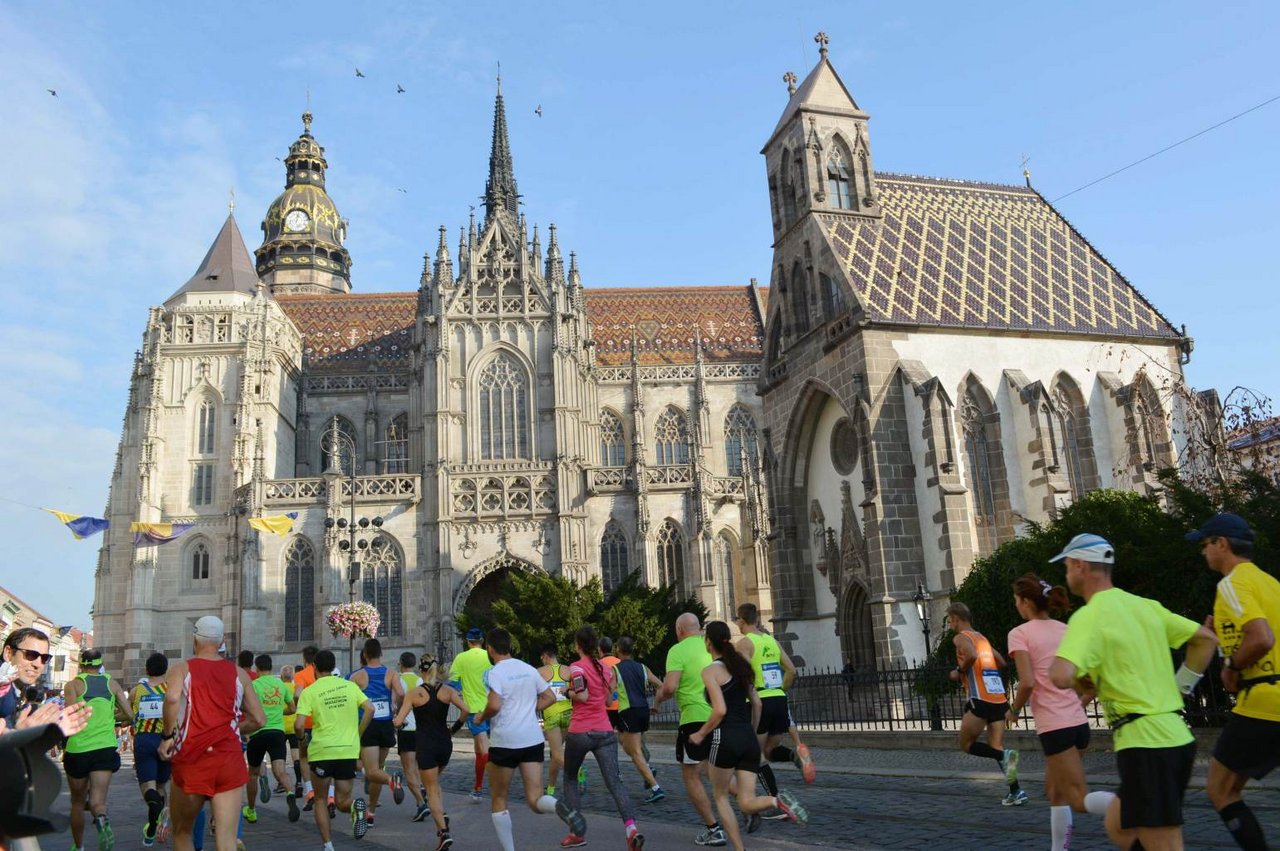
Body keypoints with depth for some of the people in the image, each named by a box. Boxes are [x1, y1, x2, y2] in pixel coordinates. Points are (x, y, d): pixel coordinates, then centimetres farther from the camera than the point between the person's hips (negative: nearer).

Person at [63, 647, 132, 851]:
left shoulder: (73, 685, 0)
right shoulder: (112, 683, 9)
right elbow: (129, 715, 7)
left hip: (78, 749, -1)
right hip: (106, 748, 1)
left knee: (78, 802, 18)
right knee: (97, 801, -5)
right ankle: (102, 820, -38)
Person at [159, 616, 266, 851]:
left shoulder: (181, 669, 3)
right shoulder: (238, 673, 10)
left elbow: (172, 698, -20)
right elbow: (258, 719, 8)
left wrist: (168, 736, -8)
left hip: (191, 762, -1)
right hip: (230, 761, 1)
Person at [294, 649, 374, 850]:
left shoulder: (309, 692, -3)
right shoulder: (350, 686, 7)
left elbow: (299, 725, -11)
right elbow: (369, 709, -1)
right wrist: (357, 735, 9)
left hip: (321, 751, -2)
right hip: (349, 751, 2)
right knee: (342, 801, 13)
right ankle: (355, 807, -21)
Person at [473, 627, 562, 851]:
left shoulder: (494, 673, -8)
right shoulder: (529, 669, 11)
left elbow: (494, 705, -20)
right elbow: (548, 698, 15)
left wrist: (481, 717, -1)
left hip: (505, 742, -4)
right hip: (533, 740, 5)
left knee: (499, 801, 14)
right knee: (535, 800, 0)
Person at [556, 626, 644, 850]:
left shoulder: (576, 667, -7)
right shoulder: (606, 667, 11)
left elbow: (582, 696, -19)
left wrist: (569, 692, -2)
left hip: (580, 732, -4)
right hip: (605, 731, 4)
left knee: (570, 778, 17)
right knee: (614, 781, -4)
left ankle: (578, 832, 15)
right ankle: (631, 827, -25)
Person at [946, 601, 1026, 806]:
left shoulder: (961, 637, -3)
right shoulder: (981, 637, 21)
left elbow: (971, 656, -23)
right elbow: (1001, 662, 27)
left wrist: (960, 671, -8)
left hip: (980, 700, -7)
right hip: (999, 699, 8)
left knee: (966, 745, 6)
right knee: (996, 747, 11)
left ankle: (1004, 756, -16)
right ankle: (1015, 791, 0)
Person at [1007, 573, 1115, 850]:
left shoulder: (1020, 633, -7)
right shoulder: (1066, 630, 11)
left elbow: (1027, 683, -17)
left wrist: (1014, 710, -1)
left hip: (1054, 726, -7)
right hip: (1078, 721, 7)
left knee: (1080, 799, -5)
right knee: (1055, 790, 20)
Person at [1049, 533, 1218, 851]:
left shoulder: (1090, 615, -12)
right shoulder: (1146, 606, 11)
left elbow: (1060, 677, -26)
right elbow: (1206, 639, 19)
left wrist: (1080, 681, -2)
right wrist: (1178, 689, 19)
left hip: (1144, 744, -9)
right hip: (1176, 737, 9)